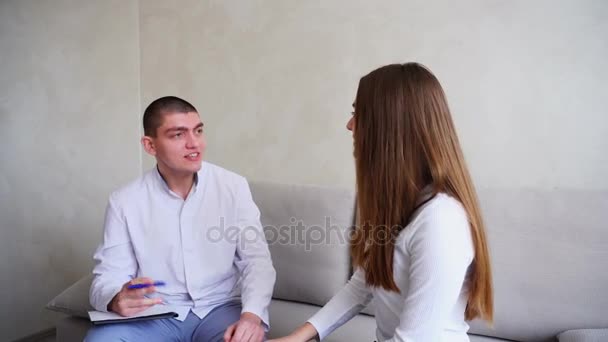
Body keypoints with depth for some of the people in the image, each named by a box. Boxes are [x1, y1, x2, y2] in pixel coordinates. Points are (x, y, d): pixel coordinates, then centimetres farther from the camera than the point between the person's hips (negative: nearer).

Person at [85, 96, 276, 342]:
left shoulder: (233, 186, -4)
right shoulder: (124, 202, -4)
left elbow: (257, 259, -6)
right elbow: (108, 276, -2)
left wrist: (252, 314, -25)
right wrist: (117, 299, -27)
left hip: (219, 308, 0)